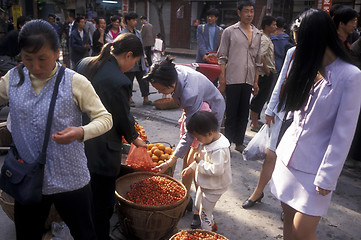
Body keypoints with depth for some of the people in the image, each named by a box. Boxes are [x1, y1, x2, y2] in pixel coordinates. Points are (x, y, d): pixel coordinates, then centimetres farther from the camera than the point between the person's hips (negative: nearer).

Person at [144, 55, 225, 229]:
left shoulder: (190, 93, -41)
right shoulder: (174, 72, -19)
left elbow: (190, 133, -35)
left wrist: (171, 161, -35)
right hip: (193, 110, 8)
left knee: (194, 162, -11)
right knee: (187, 157, 11)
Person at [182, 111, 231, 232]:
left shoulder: (219, 150, -33)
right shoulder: (209, 141, -3)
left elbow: (216, 170, -38)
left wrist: (200, 163, -28)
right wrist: (191, 167, 10)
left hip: (214, 187, -10)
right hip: (205, 184, 10)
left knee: (205, 211, 4)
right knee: (198, 206, 24)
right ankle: (211, 224, 45)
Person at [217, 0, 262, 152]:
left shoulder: (257, 34, 15)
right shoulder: (230, 31, 1)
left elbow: (257, 61, 18)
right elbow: (222, 58, -2)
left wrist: (256, 82, 13)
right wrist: (222, 81, -8)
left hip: (248, 80, 5)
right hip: (233, 79, -4)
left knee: (244, 113, 9)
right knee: (231, 113, 1)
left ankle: (239, 142, 20)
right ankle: (228, 142, 13)